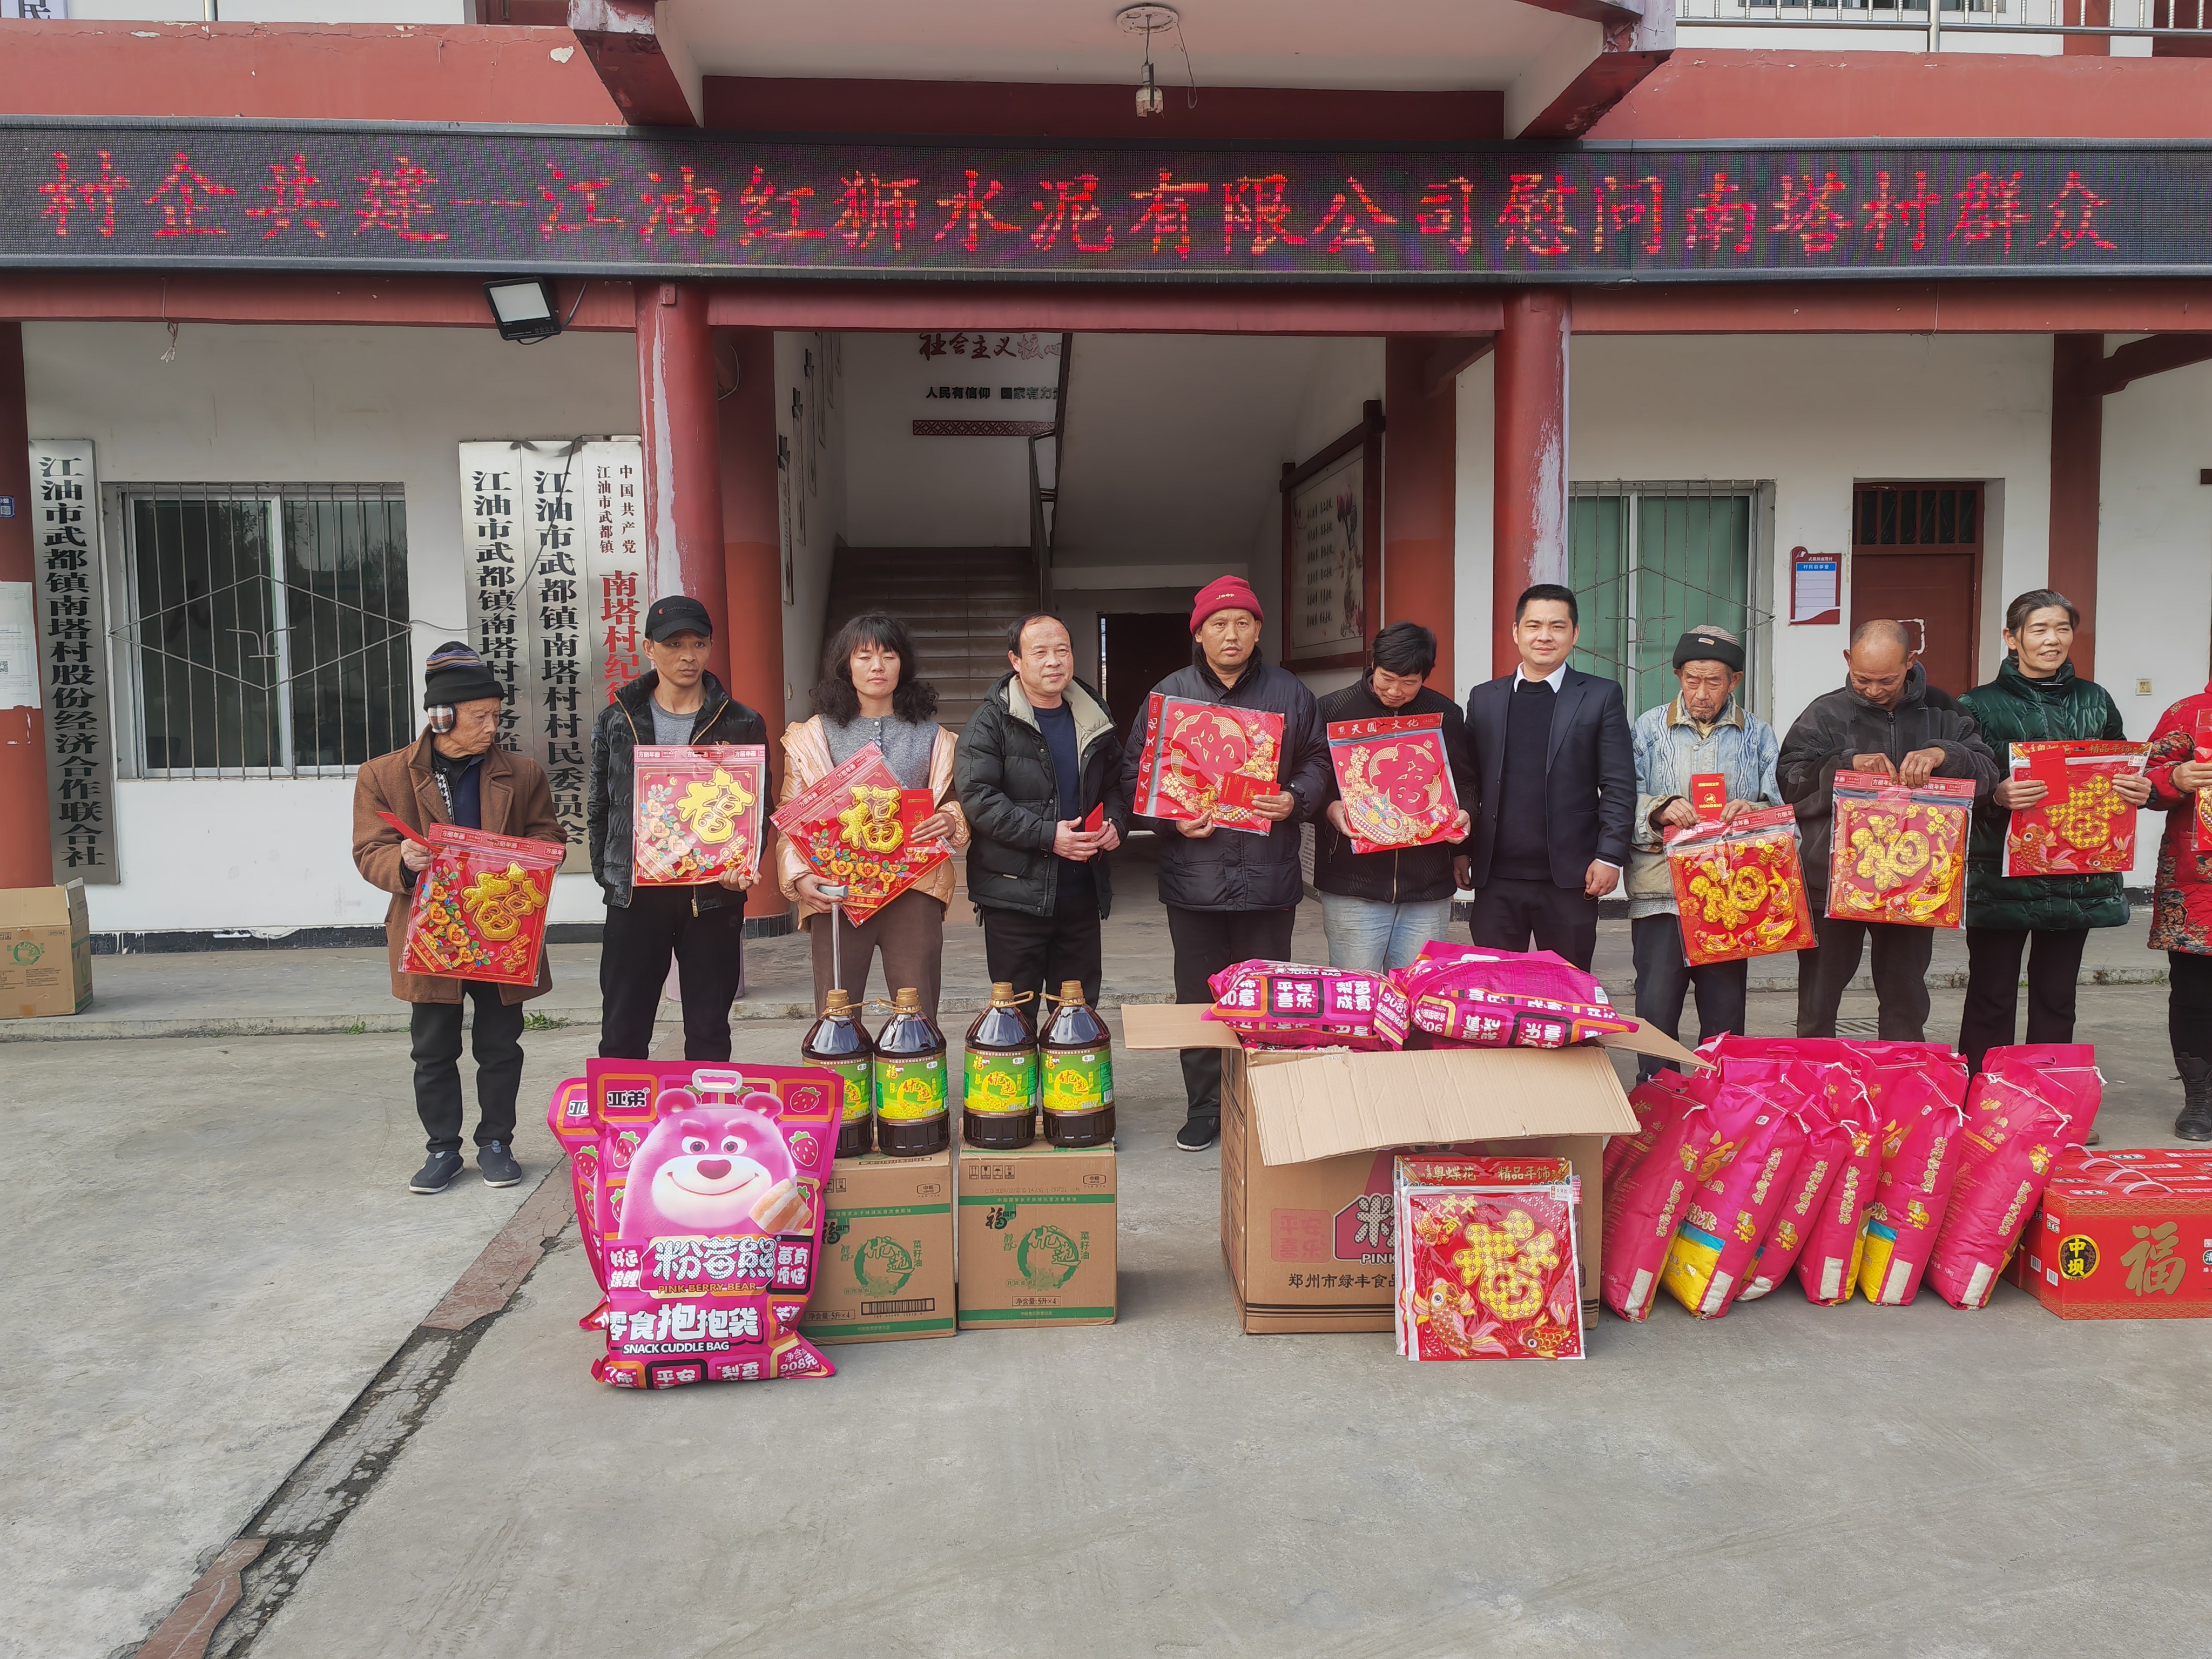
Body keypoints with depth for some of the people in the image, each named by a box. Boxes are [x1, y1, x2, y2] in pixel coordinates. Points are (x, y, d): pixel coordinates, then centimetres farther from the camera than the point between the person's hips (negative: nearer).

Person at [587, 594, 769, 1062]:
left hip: (712, 897, -1)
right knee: (622, 1036, 5)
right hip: (635, 897, 1)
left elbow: (758, 810, 3)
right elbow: (600, 808, 11)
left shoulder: (742, 724, 2)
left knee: (709, 1036, 9)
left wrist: (745, 866, -13)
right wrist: (608, 875, 3)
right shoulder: (616, 721, 6)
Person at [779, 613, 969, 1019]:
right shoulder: (813, 736, 9)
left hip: (914, 891, 1)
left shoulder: (932, 737, 13)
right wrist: (799, 875, -10)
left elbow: (959, 800, 16)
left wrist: (950, 821, -7)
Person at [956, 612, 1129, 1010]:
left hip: (1082, 892, 5)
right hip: (1015, 895, -5)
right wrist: (1047, 835, -21)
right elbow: (977, 798, -16)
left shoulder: (1094, 718, 11)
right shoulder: (991, 721, -6)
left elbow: (1115, 783, 21)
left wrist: (1115, 821, -1)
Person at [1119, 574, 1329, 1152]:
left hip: (1269, 877, 0)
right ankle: (1204, 1110, 21)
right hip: (1194, 874, 0)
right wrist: (1172, 818, -10)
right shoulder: (1169, 695, 5)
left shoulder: (1290, 693, 6)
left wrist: (1295, 800, -8)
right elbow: (1134, 774, 6)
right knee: (1198, 997, 8)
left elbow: (1318, 763, 12)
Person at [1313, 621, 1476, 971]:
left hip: (1428, 890, 2)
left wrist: (1464, 814, -3)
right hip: (1353, 886, -2)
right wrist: (1330, 808, -17)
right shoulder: (1333, 710, 1)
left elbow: (1466, 782, 17)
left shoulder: (1446, 715, 9)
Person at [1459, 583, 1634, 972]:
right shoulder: (1484, 699, 11)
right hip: (1496, 878, 2)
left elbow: (1619, 786, 0)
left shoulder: (1601, 697, 3)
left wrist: (1610, 856, -7)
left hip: (1570, 878, -2)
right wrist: (1460, 853, 6)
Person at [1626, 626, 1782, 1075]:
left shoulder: (1758, 735, 12)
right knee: (1656, 1007, -3)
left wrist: (1754, 812, -16)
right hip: (1660, 891, -1)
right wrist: (1660, 810, -17)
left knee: (1725, 1013, 5)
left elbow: (1783, 806, 5)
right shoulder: (1649, 727, 9)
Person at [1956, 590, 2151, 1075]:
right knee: (1991, 998, -1)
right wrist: (1996, 796, -25)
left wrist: (2139, 792, -6)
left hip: (2078, 878, 4)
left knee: (2056, 999, 11)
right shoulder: (1979, 705, 0)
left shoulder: (2095, 700, 11)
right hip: (2000, 875, -3)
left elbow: (2123, 775, 17)